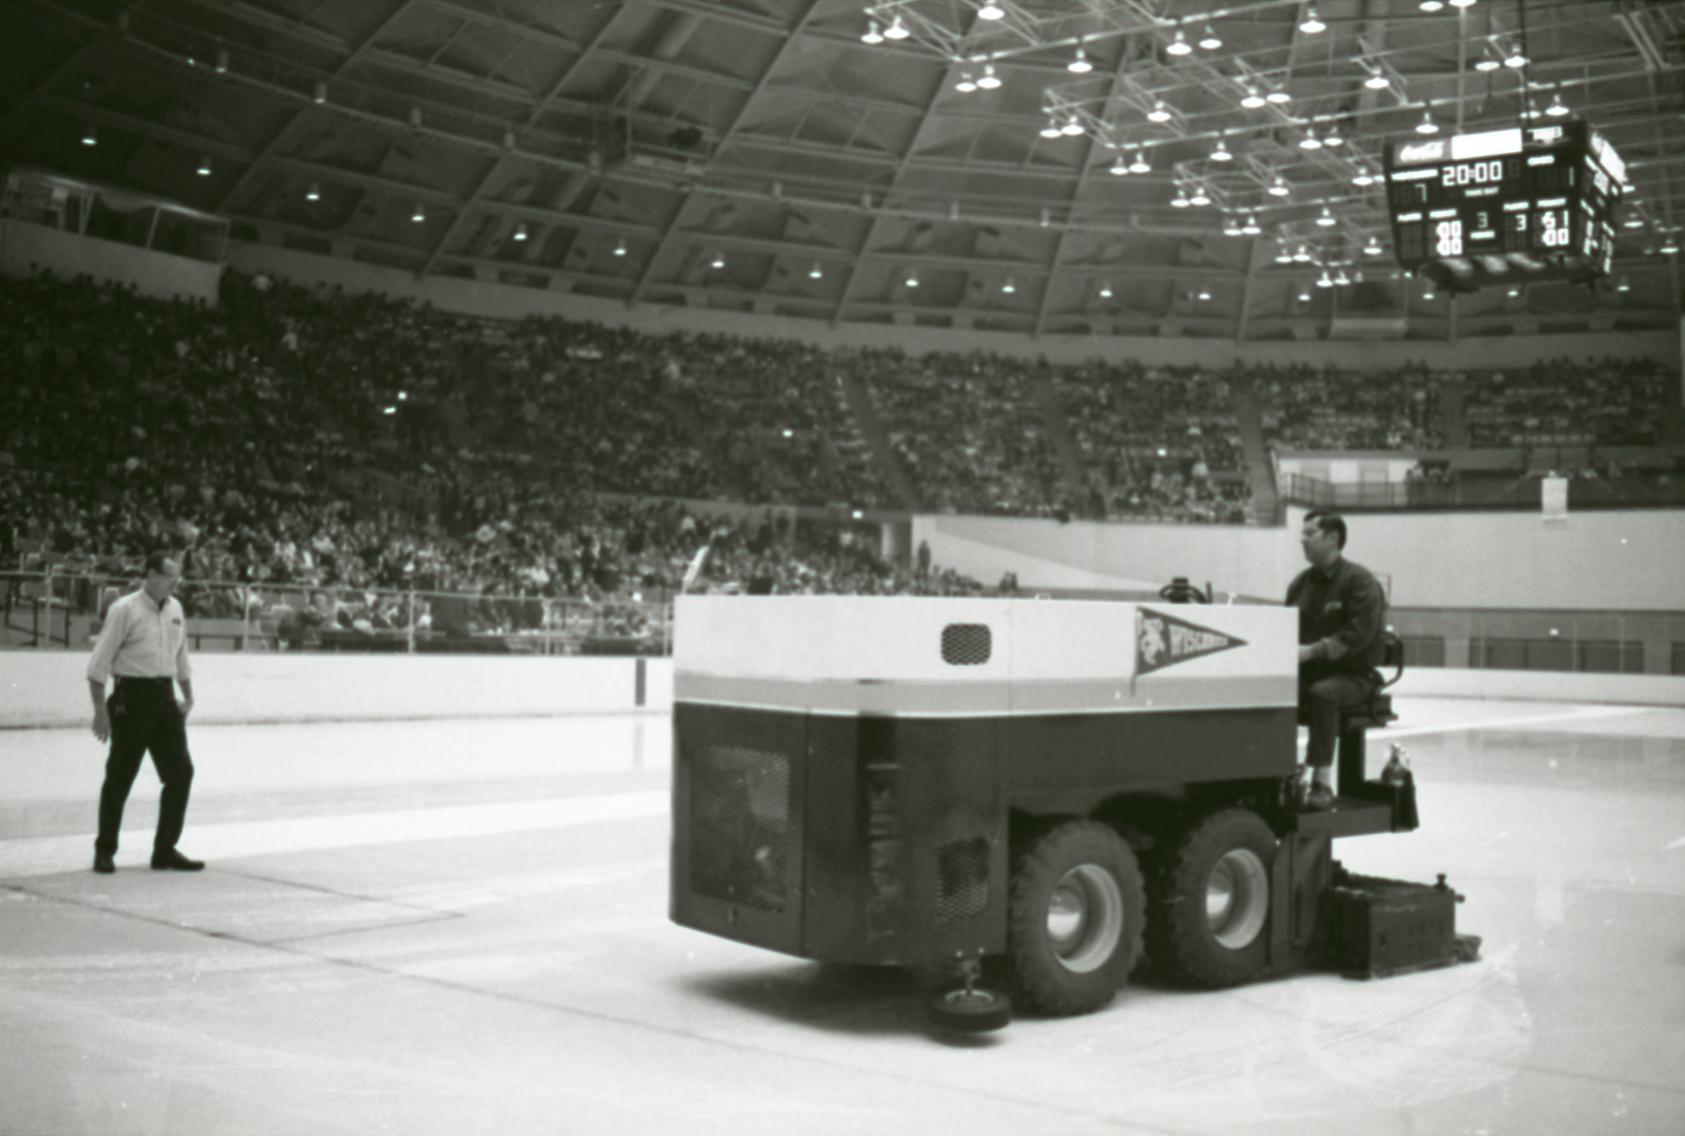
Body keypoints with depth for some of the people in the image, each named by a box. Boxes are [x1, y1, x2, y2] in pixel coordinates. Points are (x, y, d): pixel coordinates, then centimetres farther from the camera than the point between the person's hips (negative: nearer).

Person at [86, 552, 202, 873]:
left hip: (164, 697, 6)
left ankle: (165, 850, 10)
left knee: (180, 772, 1)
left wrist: (188, 697, 17)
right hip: (132, 697, -6)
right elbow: (99, 664, -9)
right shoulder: (124, 610, -8)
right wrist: (100, 709, -12)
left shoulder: (175, 609, 10)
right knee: (120, 777, 2)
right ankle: (104, 852, 16)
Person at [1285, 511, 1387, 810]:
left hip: (1353, 674, -6)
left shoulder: (1360, 581, -7)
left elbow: (1356, 635, -19)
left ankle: (1323, 782, -34)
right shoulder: (1301, 582, 14)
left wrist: (1311, 651, -28)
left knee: (1322, 693, -37)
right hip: (1306, 671, 6)